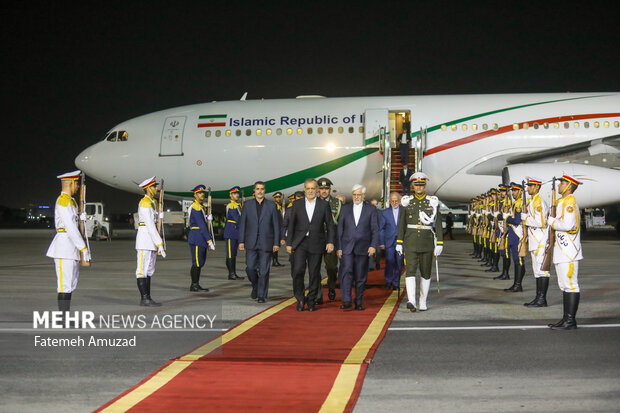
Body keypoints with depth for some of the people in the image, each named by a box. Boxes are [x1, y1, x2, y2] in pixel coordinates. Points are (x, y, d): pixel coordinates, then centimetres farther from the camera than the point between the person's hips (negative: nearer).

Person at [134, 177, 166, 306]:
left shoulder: (153, 202, 17)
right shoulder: (145, 203, -14)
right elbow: (150, 225, -20)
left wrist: (158, 243, 19)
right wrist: (159, 244, -22)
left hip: (151, 241, 10)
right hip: (144, 238, -10)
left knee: (149, 270, 10)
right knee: (143, 270, -6)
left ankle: (148, 298, 14)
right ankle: (144, 299, -5)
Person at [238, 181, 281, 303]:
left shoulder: (272, 205, 3)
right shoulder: (247, 204, 6)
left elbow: (276, 225, 3)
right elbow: (242, 224, 6)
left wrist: (276, 243, -3)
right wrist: (241, 241, 0)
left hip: (266, 243, -1)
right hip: (251, 242, 1)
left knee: (264, 270, -1)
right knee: (250, 268, -4)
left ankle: (261, 295, 8)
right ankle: (255, 286, 24)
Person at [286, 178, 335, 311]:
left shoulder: (324, 205, 5)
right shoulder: (297, 204, 6)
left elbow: (330, 225, 6)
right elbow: (291, 224, 8)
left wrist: (330, 241, -5)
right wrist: (289, 243, 4)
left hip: (316, 244, 0)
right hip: (299, 243, 0)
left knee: (314, 273, 3)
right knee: (298, 270, -12)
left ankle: (311, 301, 16)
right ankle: (300, 299, 4)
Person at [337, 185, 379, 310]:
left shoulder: (371, 209, 7)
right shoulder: (345, 208, 11)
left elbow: (375, 229, 3)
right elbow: (340, 229, 10)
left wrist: (373, 245, -9)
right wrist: (339, 247, 4)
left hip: (363, 248, 0)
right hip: (347, 247, 0)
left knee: (361, 276, 3)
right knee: (346, 272, -15)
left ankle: (359, 302, 13)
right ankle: (346, 301, -17)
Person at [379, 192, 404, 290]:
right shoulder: (385, 212, 8)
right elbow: (381, 228, 10)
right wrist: (381, 242, 4)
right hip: (389, 241, 0)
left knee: (399, 263, 0)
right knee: (390, 262, -9)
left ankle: (396, 283, 14)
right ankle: (388, 281, 10)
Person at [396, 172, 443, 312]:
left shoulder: (433, 202, 2)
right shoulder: (406, 201, 4)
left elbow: (438, 224, 1)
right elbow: (402, 224, 7)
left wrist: (439, 244, -5)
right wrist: (399, 243, 3)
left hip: (427, 241, 1)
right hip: (411, 241, 0)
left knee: (426, 273, 7)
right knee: (410, 270, -15)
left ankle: (423, 302, 19)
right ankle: (411, 301, -26)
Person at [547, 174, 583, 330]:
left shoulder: (570, 202, -14)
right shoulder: (562, 202, 18)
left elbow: (568, 225, -25)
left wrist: (552, 222, -11)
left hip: (569, 253, -11)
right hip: (562, 252, 11)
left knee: (571, 285, -7)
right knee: (565, 286, 13)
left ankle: (571, 321, -6)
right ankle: (567, 319, 18)